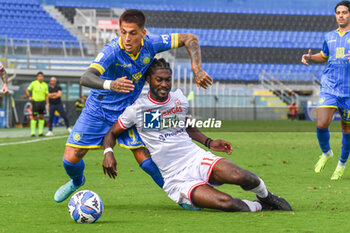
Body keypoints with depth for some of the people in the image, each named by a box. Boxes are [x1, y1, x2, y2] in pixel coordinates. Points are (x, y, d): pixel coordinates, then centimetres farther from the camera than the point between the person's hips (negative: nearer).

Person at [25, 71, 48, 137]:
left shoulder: (45, 85, 5)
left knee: (41, 117, 3)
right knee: (34, 117, -3)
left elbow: (46, 95, 9)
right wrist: (29, 97, -11)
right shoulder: (33, 83, -3)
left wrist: (47, 104, 4)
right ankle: (32, 132, 3)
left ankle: (40, 132, 9)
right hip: (35, 101, -3)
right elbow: (27, 90, 5)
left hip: (42, 102, 3)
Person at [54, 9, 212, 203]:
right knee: (71, 159, -3)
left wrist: (197, 70, -18)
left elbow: (190, 39, -6)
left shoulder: (150, 45, -18)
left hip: (127, 112, 2)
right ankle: (77, 181, 33)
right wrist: (110, 84, -64)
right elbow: (86, 78, -45)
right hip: (98, 111, -2)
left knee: (147, 161, -11)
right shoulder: (112, 50, -30)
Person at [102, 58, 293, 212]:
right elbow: (112, 133, 8)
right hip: (177, 180, -4)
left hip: (197, 159, 4)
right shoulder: (137, 109, -3)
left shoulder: (180, 100, 9)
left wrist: (209, 142, 15)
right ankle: (259, 206, 1)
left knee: (239, 176, -29)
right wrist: (108, 153, -12)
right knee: (227, 203, -31)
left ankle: (266, 196, 6)